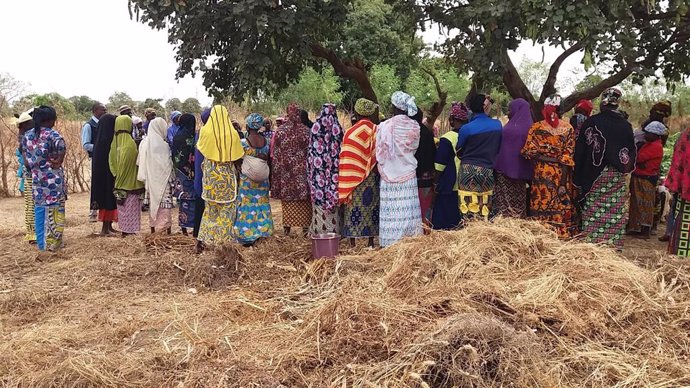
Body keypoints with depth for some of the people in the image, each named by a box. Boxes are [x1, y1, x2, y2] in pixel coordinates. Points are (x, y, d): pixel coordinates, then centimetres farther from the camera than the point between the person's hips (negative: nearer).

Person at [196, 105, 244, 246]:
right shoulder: (232, 133, -11)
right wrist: (235, 171, 11)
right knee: (227, 206, 8)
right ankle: (225, 235, 10)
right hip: (227, 174, -2)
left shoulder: (205, 131, -8)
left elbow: (200, 148, 9)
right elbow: (237, 157, -5)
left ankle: (206, 236, 16)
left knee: (211, 206, 14)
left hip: (210, 173, 2)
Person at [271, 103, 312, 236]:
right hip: (303, 170, -1)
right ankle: (305, 226, 5)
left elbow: (274, 155, 0)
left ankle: (287, 226, 10)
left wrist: (277, 173, 7)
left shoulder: (279, 132, -2)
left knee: (287, 200, 9)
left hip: (286, 171, 1)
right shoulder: (307, 131, -4)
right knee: (304, 202, 5)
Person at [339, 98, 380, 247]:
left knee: (353, 211, 2)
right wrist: (373, 170, 14)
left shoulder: (351, 132, -10)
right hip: (372, 179, 3)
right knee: (371, 206, 10)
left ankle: (352, 244, 4)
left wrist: (345, 184, -1)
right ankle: (371, 242, 15)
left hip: (354, 178, -3)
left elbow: (346, 160, -7)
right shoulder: (376, 131, -1)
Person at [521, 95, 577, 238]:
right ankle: (562, 233, 13)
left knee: (542, 204, 4)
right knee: (561, 204, 7)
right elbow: (568, 156, -5)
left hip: (542, 174, 0)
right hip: (561, 175, 1)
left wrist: (543, 157, 4)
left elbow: (529, 152, -9)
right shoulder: (568, 128, -1)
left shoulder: (536, 127, -4)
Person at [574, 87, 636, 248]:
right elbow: (632, 152, 9)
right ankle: (614, 246, 11)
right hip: (619, 178, 3)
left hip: (595, 175, -2)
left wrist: (579, 178, 0)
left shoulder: (591, 122, -7)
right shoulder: (626, 125, 2)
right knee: (616, 215, 7)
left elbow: (580, 151, -6)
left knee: (594, 214, 2)